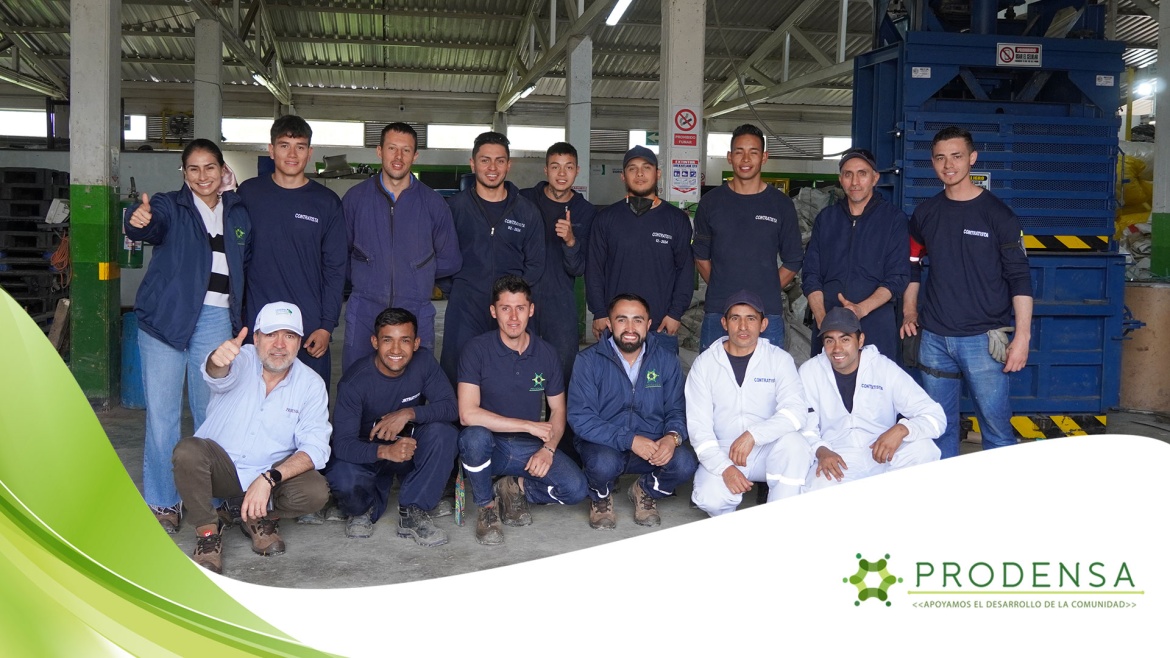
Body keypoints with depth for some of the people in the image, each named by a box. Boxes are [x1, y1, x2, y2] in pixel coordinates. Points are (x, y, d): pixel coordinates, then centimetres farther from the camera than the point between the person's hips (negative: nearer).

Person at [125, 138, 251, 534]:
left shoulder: (239, 213, 13)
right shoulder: (170, 207, 1)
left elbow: (247, 263, 20)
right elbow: (152, 226, -21)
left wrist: (241, 315, 8)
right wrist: (138, 222, -45)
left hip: (216, 319, 3)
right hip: (167, 317, -2)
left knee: (212, 412, 7)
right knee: (162, 412, -1)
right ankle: (162, 502, 10)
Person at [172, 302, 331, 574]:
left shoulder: (311, 384, -9)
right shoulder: (241, 360, -12)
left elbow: (315, 448, -15)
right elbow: (218, 375, -38)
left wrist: (268, 479, -30)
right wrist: (218, 360, -64)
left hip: (276, 472, 1)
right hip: (221, 467, -1)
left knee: (316, 492, -27)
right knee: (188, 450, -31)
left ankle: (260, 517, 6)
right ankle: (208, 531, -9)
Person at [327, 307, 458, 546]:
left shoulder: (424, 362, -14)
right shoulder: (354, 381, -22)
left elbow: (450, 407, -19)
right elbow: (342, 444, -29)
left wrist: (408, 414, -36)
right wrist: (385, 451, -48)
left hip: (410, 446, 2)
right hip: (367, 453, -2)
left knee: (442, 431, -28)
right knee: (343, 481, -34)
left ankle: (412, 512, -15)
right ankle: (367, 507, 4)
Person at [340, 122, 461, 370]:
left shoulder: (433, 203, 4)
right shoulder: (355, 197, 5)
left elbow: (450, 261, 11)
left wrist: (415, 272, 7)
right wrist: (363, 276, 3)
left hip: (416, 312, 0)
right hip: (364, 312, 0)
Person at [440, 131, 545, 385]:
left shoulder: (527, 211, 9)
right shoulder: (456, 206, 6)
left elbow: (535, 264, 11)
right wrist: (454, 291, -2)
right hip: (464, 308, -1)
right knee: (457, 373, -4)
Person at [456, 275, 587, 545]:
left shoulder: (546, 353, 2)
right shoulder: (478, 349, -12)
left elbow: (558, 410, 9)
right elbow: (468, 414, -22)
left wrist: (548, 449, -11)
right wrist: (530, 426, -19)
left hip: (530, 449, 3)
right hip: (489, 447, -3)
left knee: (575, 488, -21)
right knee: (475, 436, -37)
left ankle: (517, 488, 9)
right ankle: (486, 507, -9)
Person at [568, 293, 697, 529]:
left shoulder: (667, 361, 2)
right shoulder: (589, 361, -8)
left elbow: (677, 410, 2)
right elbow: (580, 418, -15)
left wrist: (673, 437, -23)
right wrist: (630, 440, -25)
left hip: (654, 445, 3)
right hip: (604, 444, -2)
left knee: (685, 463, -27)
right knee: (604, 464, -36)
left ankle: (645, 491, 9)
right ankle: (600, 497, 4)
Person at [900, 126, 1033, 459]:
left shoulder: (997, 214, -4)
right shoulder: (925, 213, 9)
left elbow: (1019, 278, -6)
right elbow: (912, 264, 22)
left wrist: (1022, 336, -12)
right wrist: (909, 310, 10)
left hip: (983, 339, -4)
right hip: (934, 338, 4)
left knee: (996, 425, -3)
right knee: (939, 425, 11)